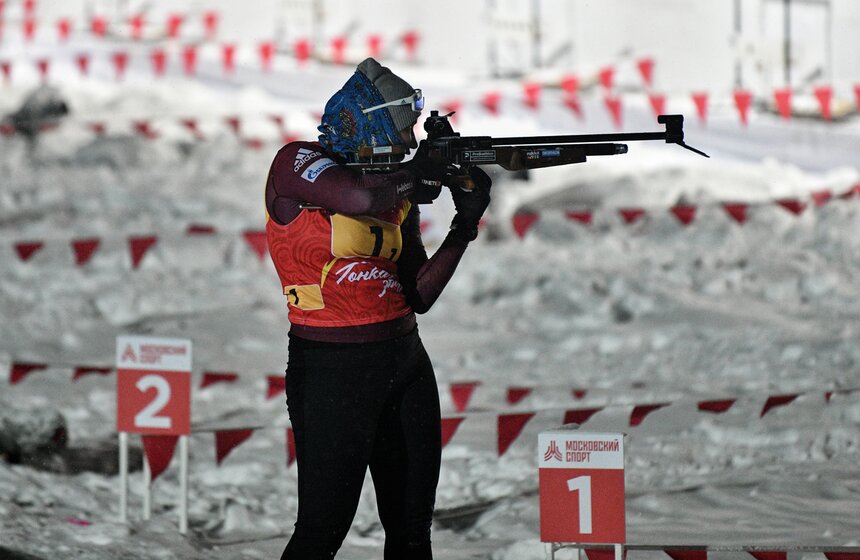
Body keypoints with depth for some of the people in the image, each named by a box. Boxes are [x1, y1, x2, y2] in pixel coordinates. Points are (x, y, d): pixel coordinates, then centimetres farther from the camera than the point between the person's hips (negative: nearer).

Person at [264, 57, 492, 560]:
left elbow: (419, 296, 9)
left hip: (406, 361, 7)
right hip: (331, 369, -7)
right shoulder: (298, 165, -9)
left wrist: (465, 226, -3)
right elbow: (361, 199, -31)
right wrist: (427, 170, -13)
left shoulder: (398, 189, 10)